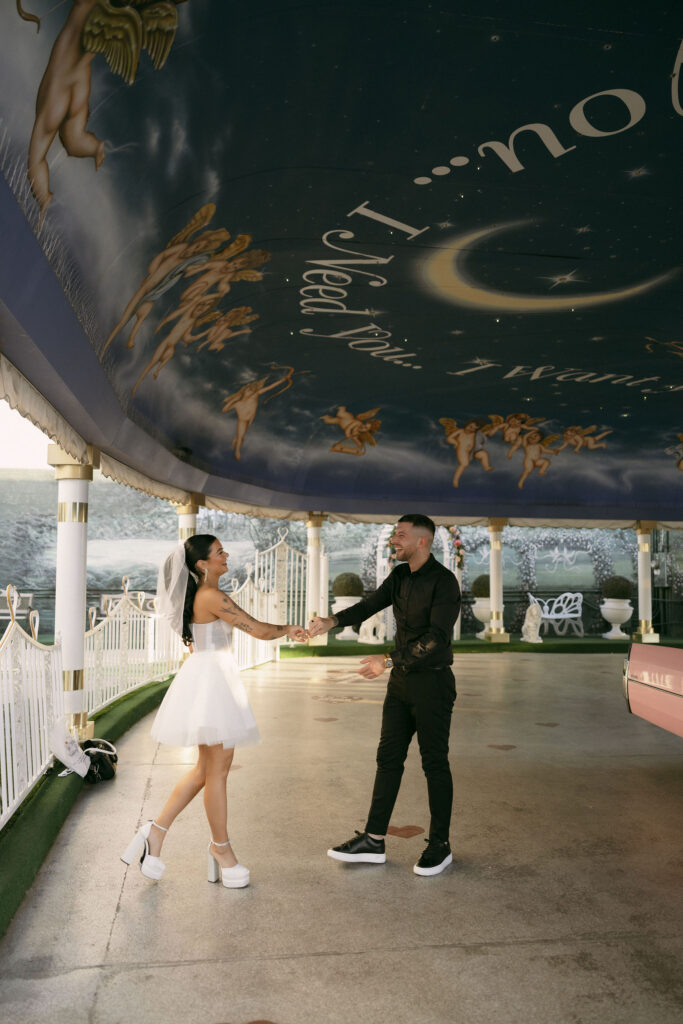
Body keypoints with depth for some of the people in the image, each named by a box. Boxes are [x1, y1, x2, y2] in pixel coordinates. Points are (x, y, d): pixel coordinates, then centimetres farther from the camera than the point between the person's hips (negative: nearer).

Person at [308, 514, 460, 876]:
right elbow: (369, 606, 2)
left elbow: (437, 637, -25)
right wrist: (332, 621, -15)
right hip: (401, 681, 8)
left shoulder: (443, 581, -17)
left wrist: (389, 661, -28)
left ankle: (439, 845, 17)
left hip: (432, 681, -7)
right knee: (388, 758, 8)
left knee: (434, 762, 3)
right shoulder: (399, 576, 8)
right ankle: (373, 841, 15)